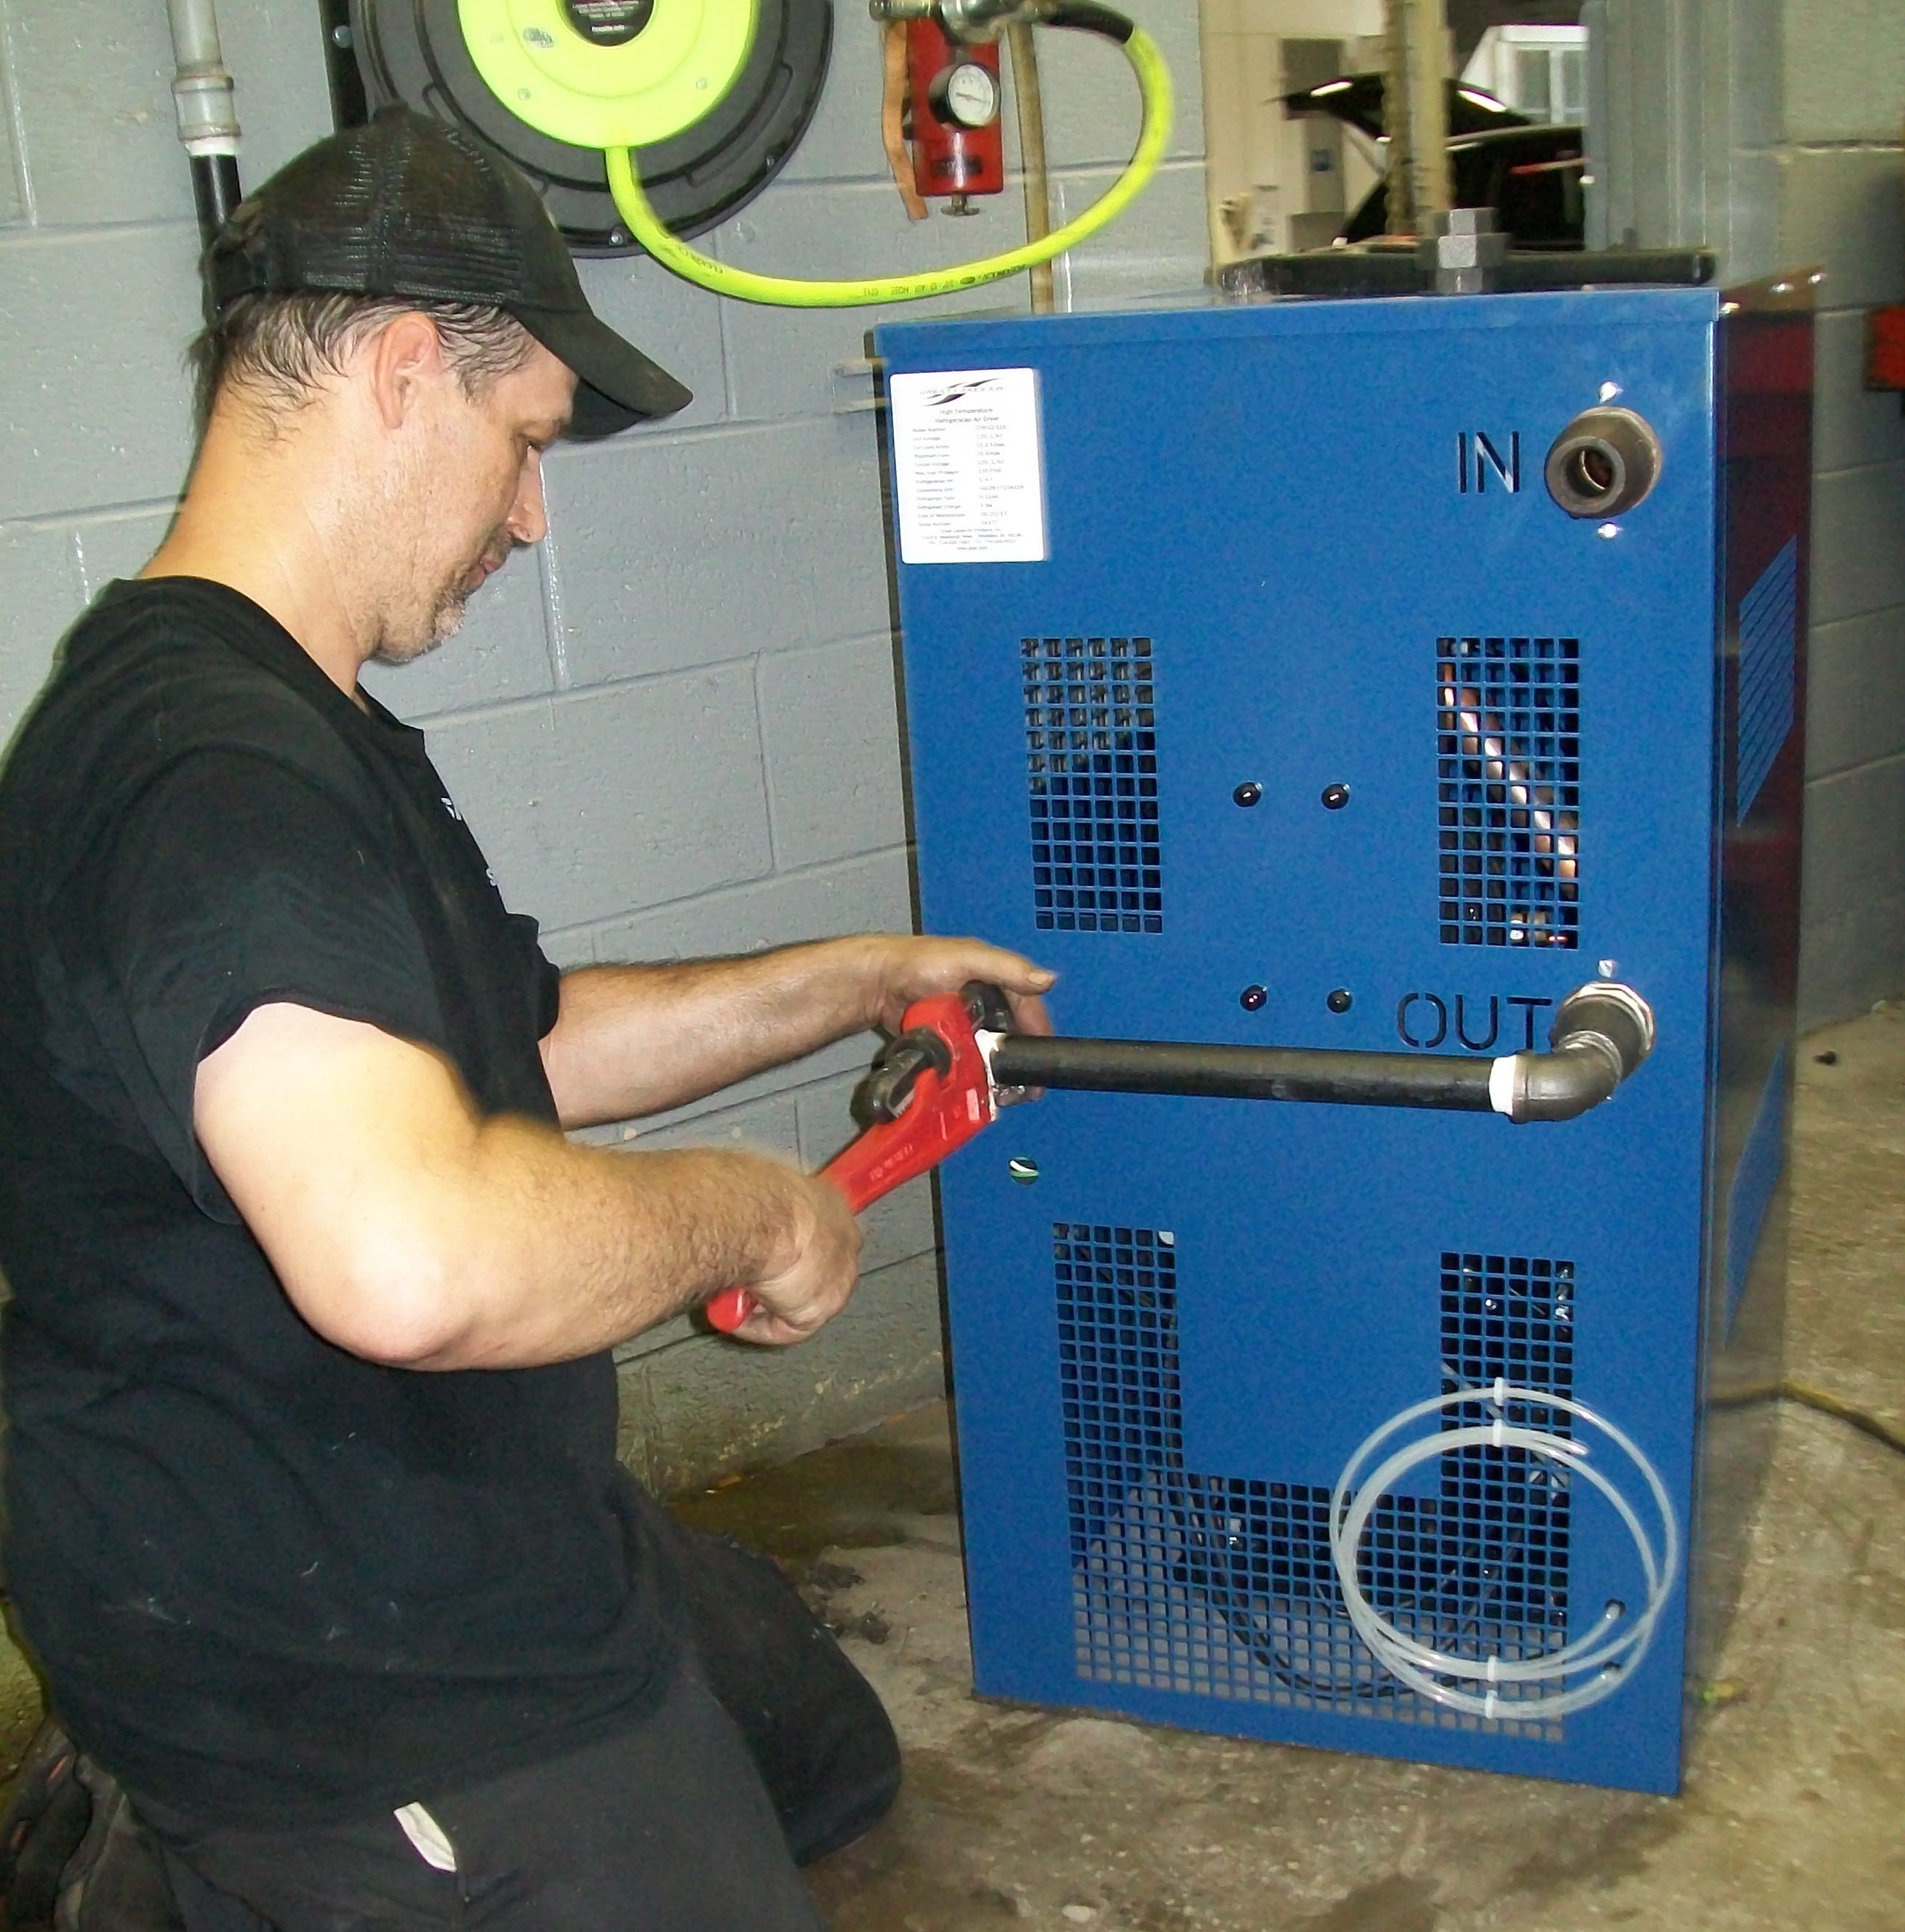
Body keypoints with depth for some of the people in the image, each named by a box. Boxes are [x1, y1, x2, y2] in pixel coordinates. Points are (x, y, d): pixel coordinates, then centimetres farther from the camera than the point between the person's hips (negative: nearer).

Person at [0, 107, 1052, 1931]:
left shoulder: (292, 732, 9)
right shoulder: (210, 771, -27)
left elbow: (520, 1046, 19)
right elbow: (409, 1257, -42)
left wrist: (858, 978, 17)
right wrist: (748, 1211, -25)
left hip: (474, 1542, 10)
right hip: (370, 1700, -10)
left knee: (824, 1750, 28)